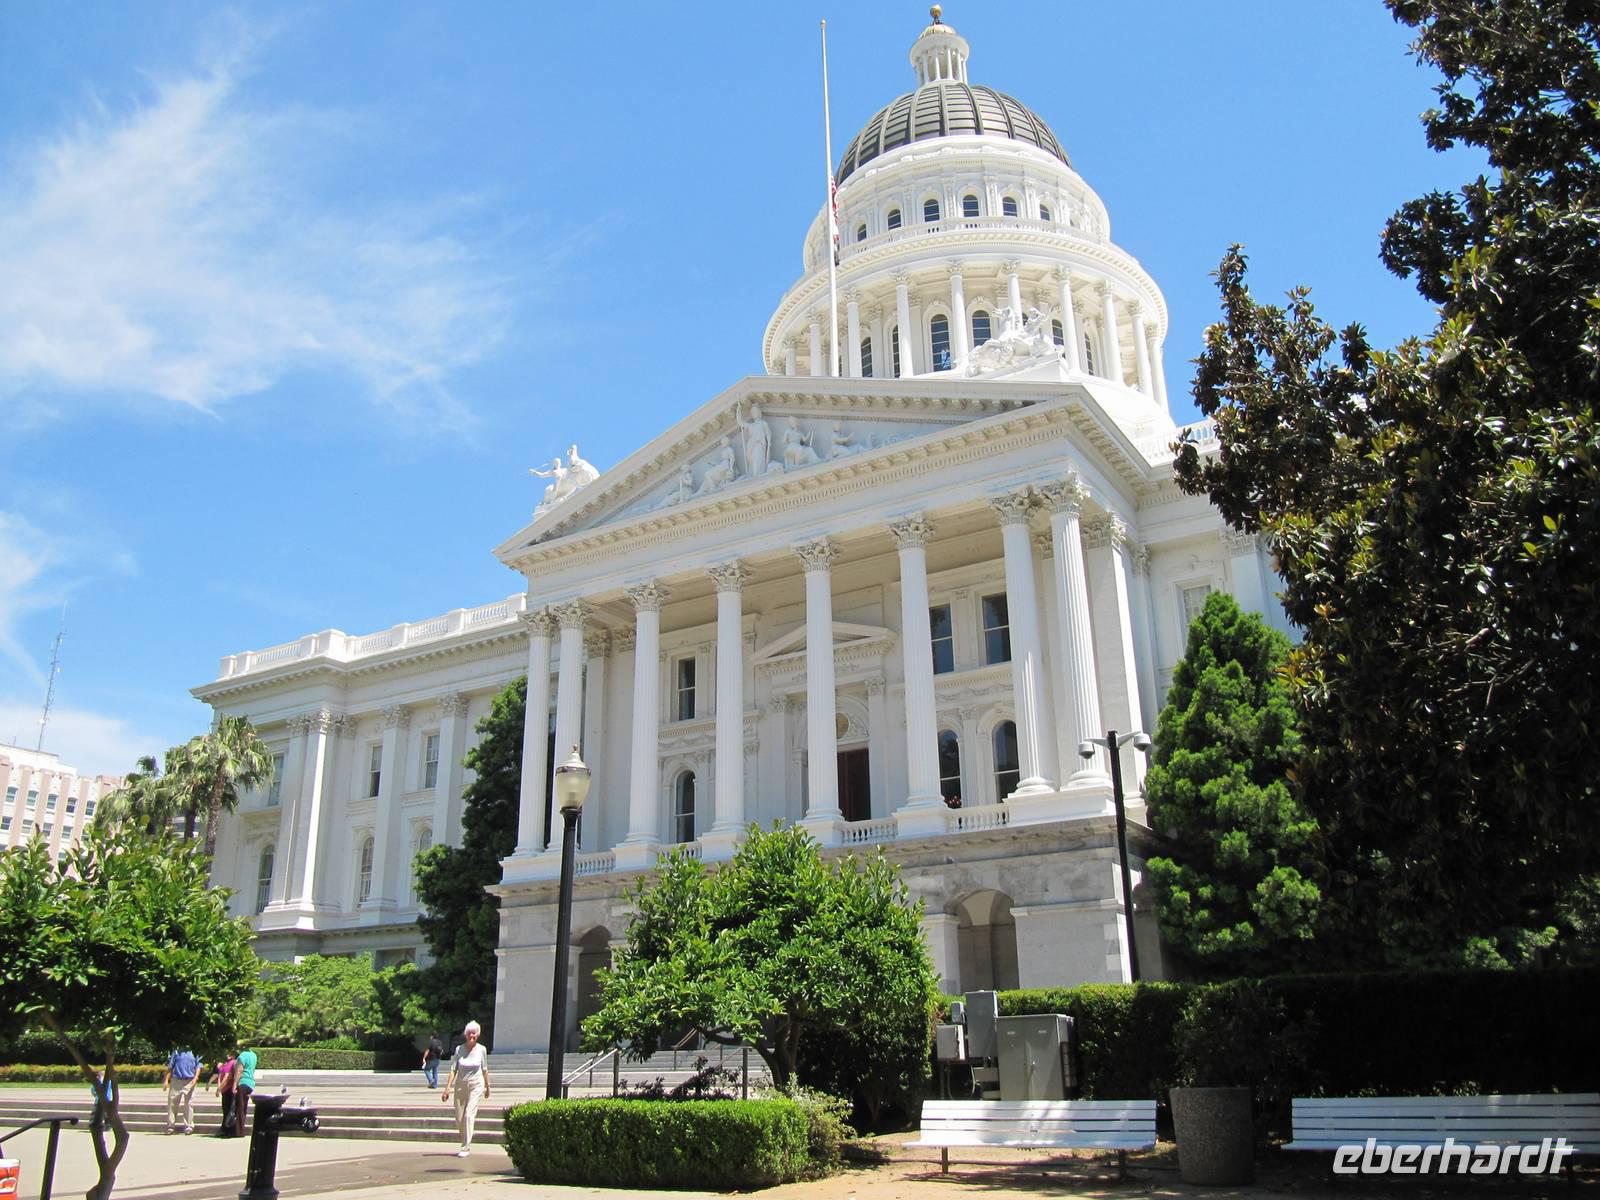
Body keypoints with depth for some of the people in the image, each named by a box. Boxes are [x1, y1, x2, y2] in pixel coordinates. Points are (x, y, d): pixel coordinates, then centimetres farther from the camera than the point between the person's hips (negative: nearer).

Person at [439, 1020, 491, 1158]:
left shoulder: (481, 1049, -5)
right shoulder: (459, 1049, -4)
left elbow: (485, 1070, 6)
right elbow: (453, 1069, -5)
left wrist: (487, 1087, 12)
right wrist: (447, 1088, -13)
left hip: (476, 1086, -2)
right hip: (460, 1086, 2)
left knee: (469, 1115, -14)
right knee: (459, 1119, 6)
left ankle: (466, 1148, -8)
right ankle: (466, 1143, 31)